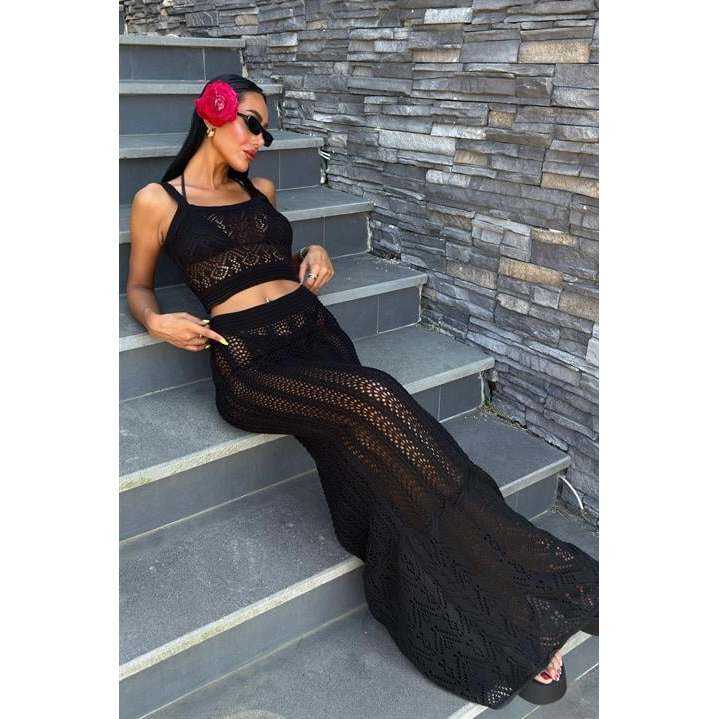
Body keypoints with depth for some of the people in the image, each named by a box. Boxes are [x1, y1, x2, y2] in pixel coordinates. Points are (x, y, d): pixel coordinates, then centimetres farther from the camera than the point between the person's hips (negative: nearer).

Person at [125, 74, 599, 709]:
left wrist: (313, 257, 13)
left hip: (316, 335, 5)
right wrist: (157, 321, -5)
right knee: (374, 401, -31)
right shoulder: (157, 201, 9)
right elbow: (138, 286, 18)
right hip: (248, 363, -5)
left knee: (372, 464, -23)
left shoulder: (262, 191, 22)